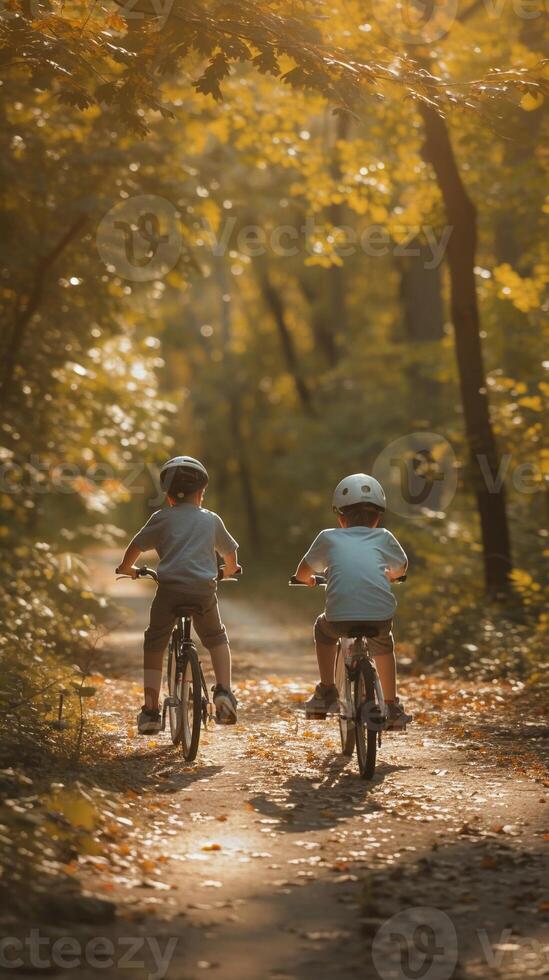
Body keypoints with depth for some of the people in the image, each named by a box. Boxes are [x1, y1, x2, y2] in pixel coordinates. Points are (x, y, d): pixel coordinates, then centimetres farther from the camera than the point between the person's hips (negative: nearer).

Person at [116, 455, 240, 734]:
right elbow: (230, 553, 30)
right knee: (217, 639, 23)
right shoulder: (211, 520, 17)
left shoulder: (162, 519, 10)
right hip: (204, 589, 1)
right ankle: (223, 692, 4)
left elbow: (136, 546, 15)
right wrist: (227, 571, 53)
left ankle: (150, 711, 6)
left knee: (153, 647, 11)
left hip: (169, 588, -1)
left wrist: (126, 568, 36)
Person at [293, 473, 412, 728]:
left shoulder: (329, 538, 17)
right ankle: (392, 708, 34)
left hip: (340, 617, -1)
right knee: (382, 646, 35)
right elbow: (401, 568, 39)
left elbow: (302, 572, 29)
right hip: (381, 616, 1)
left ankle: (326, 693, 30)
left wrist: (309, 580, 52)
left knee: (323, 630, 34)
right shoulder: (383, 538, 20)